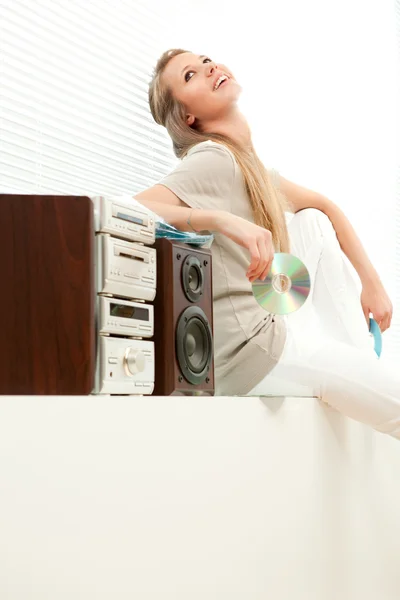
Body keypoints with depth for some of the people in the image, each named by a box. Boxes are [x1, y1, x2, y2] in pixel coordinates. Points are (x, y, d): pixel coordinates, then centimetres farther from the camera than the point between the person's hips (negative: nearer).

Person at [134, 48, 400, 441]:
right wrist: (225, 221, -36)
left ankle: (364, 369, 8)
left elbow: (323, 203, 27)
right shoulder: (214, 159, -13)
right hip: (254, 350, -9)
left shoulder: (251, 163, 14)